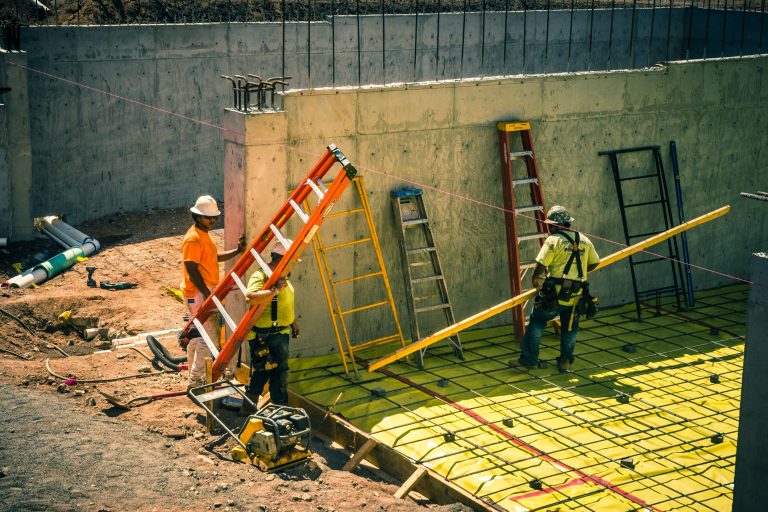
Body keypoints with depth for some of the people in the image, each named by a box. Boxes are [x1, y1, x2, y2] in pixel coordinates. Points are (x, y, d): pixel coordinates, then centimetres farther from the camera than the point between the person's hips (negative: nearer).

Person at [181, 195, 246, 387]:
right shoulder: (193, 238, -19)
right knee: (208, 335, -9)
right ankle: (195, 380, -4)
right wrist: (208, 295, -22)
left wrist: (237, 251, 7)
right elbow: (192, 270, -22)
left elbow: (215, 257, 21)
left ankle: (194, 377, 28)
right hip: (198, 294, -11)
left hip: (204, 292, 11)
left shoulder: (203, 234, 13)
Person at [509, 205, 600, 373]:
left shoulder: (553, 240, -8)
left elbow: (541, 265, -13)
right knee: (570, 328, 19)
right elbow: (594, 262, 17)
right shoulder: (584, 240, 10)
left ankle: (529, 359, 9)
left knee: (537, 322, 8)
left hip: (555, 294, -5)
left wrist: (535, 279, 6)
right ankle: (566, 361, 22)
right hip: (577, 296, 5)